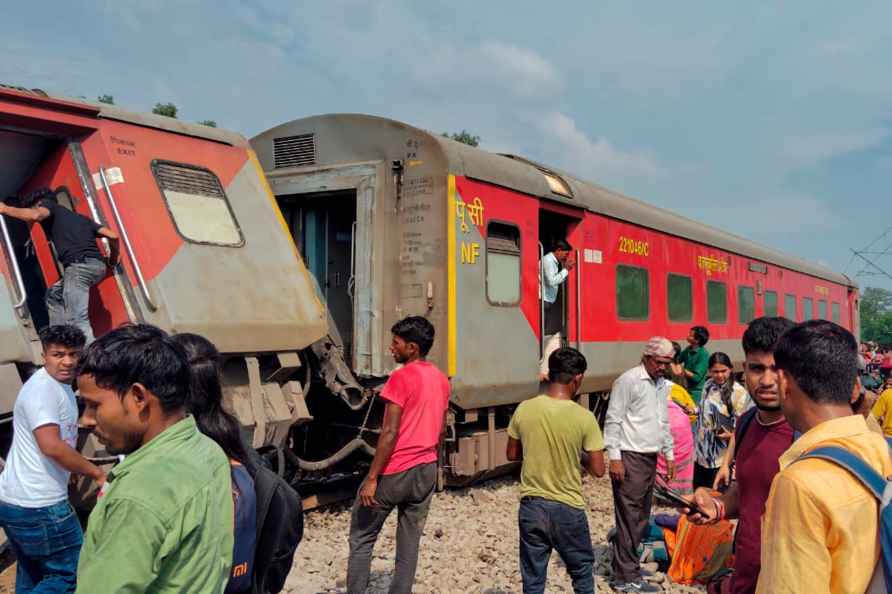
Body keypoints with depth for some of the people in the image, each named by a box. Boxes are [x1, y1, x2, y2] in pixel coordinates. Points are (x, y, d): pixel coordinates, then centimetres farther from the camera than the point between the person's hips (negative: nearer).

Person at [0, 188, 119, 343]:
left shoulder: (48, 205, 15)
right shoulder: (80, 217, 32)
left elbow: (36, 215, -11)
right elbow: (113, 236, 23)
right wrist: (113, 260, 40)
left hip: (78, 266, -8)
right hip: (98, 265, 8)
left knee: (77, 320, -10)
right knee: (54, 295, 27)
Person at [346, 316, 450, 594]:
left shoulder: (401, 378, -15)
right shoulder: (442, 380, 8)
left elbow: (390, 432, -19)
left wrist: (371, 478, -16)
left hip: (395, 471, -7)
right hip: (427, 471, 7)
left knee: (361, 538, 6)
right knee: (410, 543, 11)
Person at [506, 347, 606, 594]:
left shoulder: (524, 410, -6)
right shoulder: (584, 417, -15)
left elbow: (512, 454, 6)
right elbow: (598, 470, -10)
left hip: (531, 506, 3)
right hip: (567, 508, -2)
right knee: (582, 573, 20)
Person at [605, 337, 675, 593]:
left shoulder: (662, 385, 14)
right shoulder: (628, 381, -12)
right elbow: (613, 421, -13)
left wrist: (669, 454, 19)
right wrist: (614, 457, -17)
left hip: (650, 458, 9)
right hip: (630, 458, -9)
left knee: (641, 516, 14)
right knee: (629, 517, -5)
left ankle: (625, 564, 25)